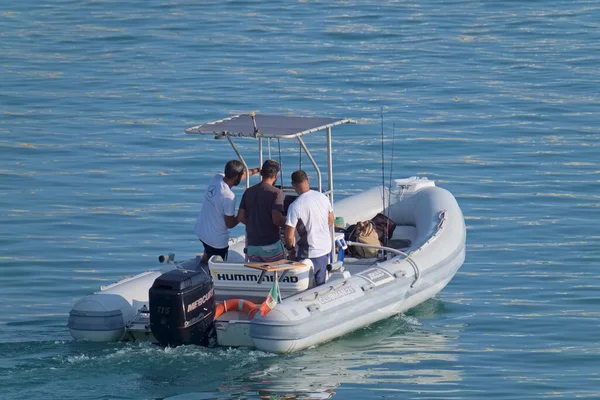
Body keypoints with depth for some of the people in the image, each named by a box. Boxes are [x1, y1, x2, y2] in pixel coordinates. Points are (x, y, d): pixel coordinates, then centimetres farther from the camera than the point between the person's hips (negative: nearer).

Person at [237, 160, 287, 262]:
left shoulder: (249, 192, 7)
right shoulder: (276, 193, -10)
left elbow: (240, 217, 6)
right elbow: (277, 219, -19)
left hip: (252, 246, 5)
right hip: (271, 245, -5)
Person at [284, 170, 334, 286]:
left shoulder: (295, 206, -20)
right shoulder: (323, 197, -3)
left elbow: (289, 235, -18)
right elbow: (331, 221, 12)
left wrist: (290, 248, 2)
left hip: (309, 253, -6)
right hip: (325, 248, 6)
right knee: (320, 284, 18)